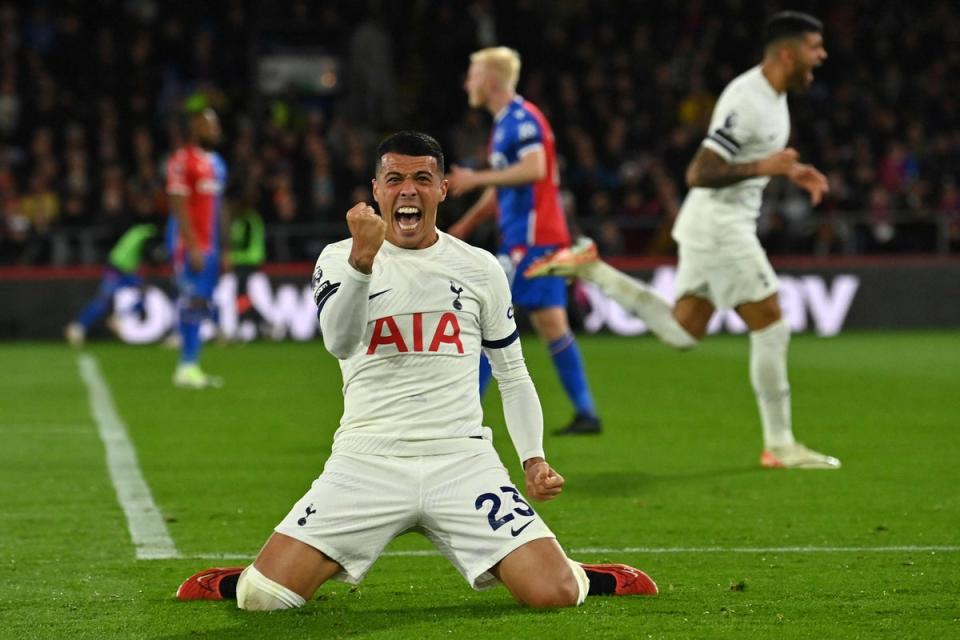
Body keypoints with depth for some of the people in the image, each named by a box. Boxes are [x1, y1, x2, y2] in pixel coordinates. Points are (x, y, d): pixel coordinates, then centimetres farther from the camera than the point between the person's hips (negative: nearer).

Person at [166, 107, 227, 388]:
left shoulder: (216, 163, 16)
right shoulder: (182, 161, -11)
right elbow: (179, 207, -15)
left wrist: (225, 249, 19)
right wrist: (193, 248, -19)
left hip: (210, 246, 8)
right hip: (190, 247, -8)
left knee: (201, 306, 7)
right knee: (192, 301, -9)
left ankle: (190, 366, 10)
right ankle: (187, 367, -6)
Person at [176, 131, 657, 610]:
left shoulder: (480, 268, 10)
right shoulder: (339, 258, 3)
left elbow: (512, 375, 18)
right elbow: (339, 342, -17)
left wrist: (534, 459, 4)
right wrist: (362, 260, -32)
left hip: (462, 459, 1)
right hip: (367, 460, -1)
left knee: (552, 593, -16)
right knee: (263, 597, -15)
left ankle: (587, 577, 22)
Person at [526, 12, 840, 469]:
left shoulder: (771, 95, 9)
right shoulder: (748, 101, -22)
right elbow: (698, 174, -25)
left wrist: (791, 171, 11)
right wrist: (764, 168, -32)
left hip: (721, 225, 10)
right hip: (719, 225, -10)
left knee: (682, 333, 15)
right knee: (772, 330, -5)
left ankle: (591, 270, 17)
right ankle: (779, 446, 4)